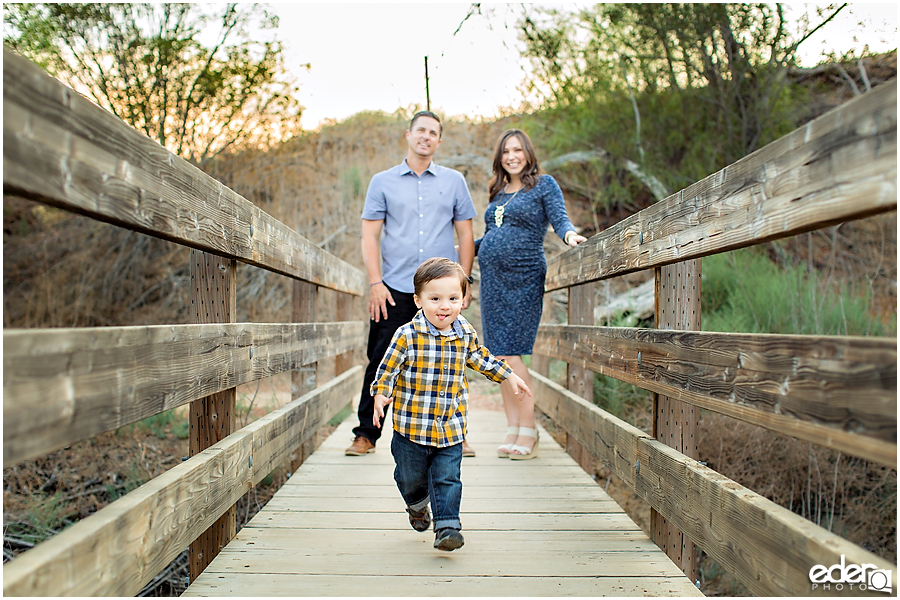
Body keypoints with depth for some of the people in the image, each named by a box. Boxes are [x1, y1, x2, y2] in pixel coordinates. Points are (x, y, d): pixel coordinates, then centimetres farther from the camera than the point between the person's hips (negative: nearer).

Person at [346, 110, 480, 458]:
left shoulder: (453, 181, 12)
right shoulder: (383, 182, 9)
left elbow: (465, 235, 11)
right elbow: (370, 235, 5)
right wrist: (375, 282, -5)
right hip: (395, 289, -1)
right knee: (382, 364, 0)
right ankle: (366, 435, 11)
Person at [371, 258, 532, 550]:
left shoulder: (466, 334, 0)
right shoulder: (407, 335, -15)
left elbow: (480, 358, 19)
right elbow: (388, 367, -10)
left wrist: (508, 376, 23)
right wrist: (381, 395, -24)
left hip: (451, 426, 2)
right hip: (412, 425, -2)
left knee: (448, 479, -1)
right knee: (411, 477, 16)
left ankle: (447, 526, 8)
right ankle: (417, 505, 45)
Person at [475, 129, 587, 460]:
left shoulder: (544, 184, 3)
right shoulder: (498, 192, 19)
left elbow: (560, 218, -9)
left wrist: (569, 234, -29)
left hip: (523, 278, -6)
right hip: (491, 278, 6)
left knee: (511, 354, -12)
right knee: (499, 357, 4)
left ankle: (528, 433, -2)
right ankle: (513, 430, 10)